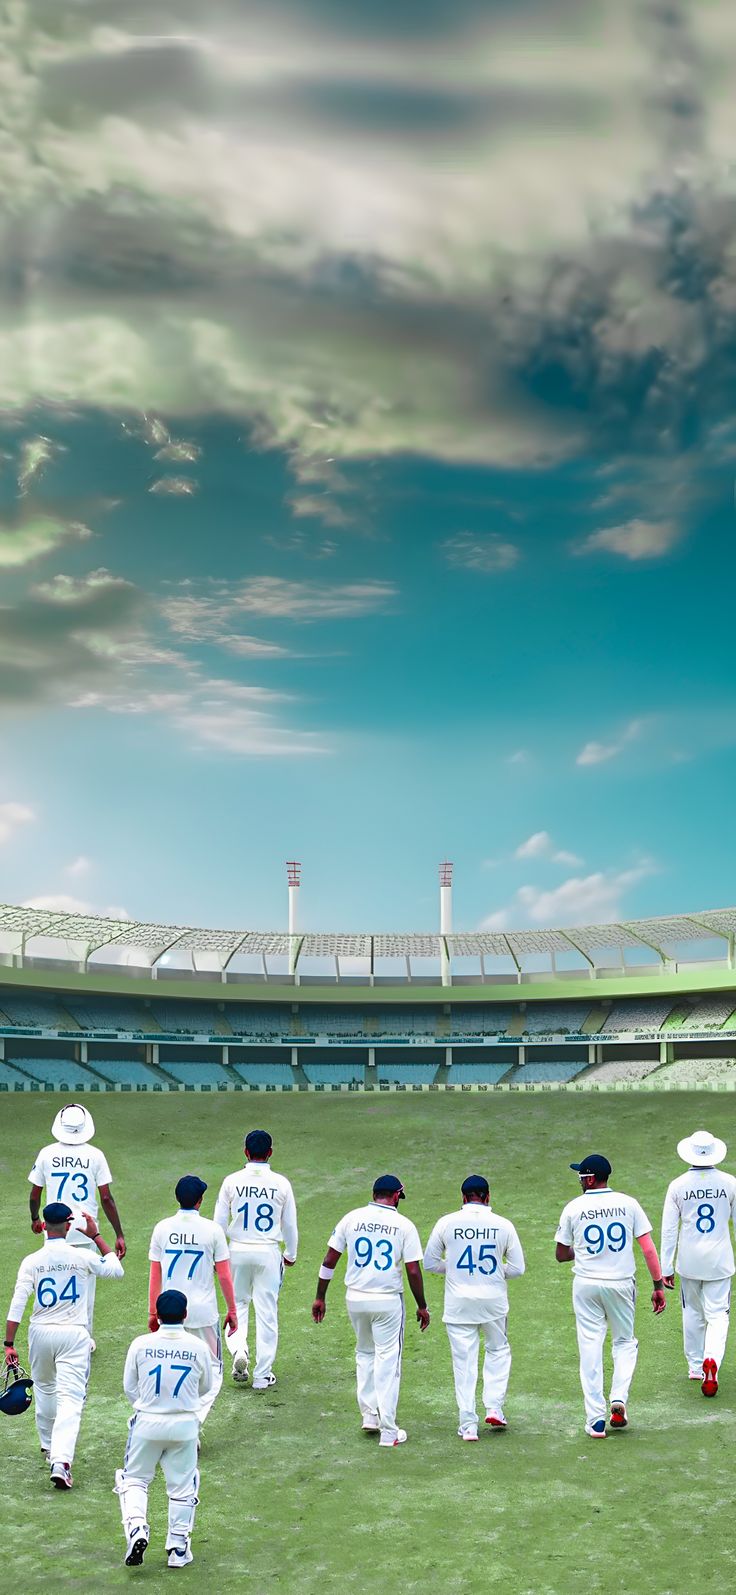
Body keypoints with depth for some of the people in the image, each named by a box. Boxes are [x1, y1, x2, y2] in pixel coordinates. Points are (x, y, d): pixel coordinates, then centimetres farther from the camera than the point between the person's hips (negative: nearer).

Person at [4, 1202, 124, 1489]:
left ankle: (49, 1446, 42)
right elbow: (116, 1270, 9)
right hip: (74, 1335, -2)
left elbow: (17, 1305, -8)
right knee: (70, 1398, -6)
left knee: (44, 1388, 25)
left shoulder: (31, 1262, -5)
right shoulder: (82, 1257, -7)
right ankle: (61, 1461, -20)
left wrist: (9, 1344, -5)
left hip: (40, 1333, 2)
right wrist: (95, 1236, 12)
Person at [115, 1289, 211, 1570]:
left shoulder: (141, 1345, -10)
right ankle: (178, 1549, 19)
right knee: (182, 1486, 14)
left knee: (134, 1479, 16)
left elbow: (129, 1387, 1)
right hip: (184, 1425, 1)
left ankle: (136, 1527, -6)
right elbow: (205, 1387, 7)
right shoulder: (198, 1347, -8)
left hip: (147, 1422, -1)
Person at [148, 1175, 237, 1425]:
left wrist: (152, 1312, 13)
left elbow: (154, 1274, 5)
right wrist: (232, 1311, 6)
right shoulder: (212, 1230, -7)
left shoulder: (162, 1228, 0)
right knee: (211, 1370, 6)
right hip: (203, 1310, -3)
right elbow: (224, 1275, -3)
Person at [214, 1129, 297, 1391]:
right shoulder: (281, 1183, -5)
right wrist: (291, 1254, 19)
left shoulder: (232, 1181, -6)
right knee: (267, 1311, 7)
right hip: (269, 1252, 0)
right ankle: (262, 1375, 12)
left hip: (238, 1251, 0)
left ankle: (238, 1350, -8)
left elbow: (219, 1222, 0)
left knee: (237, 1304, 17)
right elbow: (290, 1224, 3)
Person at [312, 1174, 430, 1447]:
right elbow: (413, 1271, -8)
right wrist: (422, 1306, 4)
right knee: (387, 1360, 4)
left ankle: (369, 1415, 22)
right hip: (388, 1301, -3)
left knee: (364, 1353, 23)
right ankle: (388, 1431, 4)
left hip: (355, 1299, 3)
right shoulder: (404, 1225, -5)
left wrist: (320, 1297, 9)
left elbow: (330, 1259, 1)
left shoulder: (352, 1218, 1)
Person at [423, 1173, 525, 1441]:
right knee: (498, 1351, 22)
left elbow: (429, 1263, 2)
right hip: (494, 1301, 0)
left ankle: (468, 1425, 7)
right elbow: (518, 1268, 0)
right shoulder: (503, 1225, -4)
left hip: (458, 1303, 0)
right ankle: (494, 1407, 12)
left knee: (464, 1361, 7)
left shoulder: (446, 1223, -5)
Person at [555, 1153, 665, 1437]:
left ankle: (596, 1419, 4)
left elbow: (561, 1255, 5)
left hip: (586, 1285, -1)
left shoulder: (573, 1208, -3)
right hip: (622, 1283, 1)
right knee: (625, 1342, 19)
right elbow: (648, 1248, -7)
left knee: (590, 1349, 5)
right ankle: (619, 1398, -1)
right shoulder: (628, 1203, -2)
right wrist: (658, 1286, -3)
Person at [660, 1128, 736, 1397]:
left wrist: (666, 1268, 1)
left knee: (692, 1312, 18)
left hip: (689, 1262, 1)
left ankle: (695, 1366, 27)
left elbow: (668, 1229, -5)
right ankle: (711, 1359, -22)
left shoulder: (677, 1186, -6)